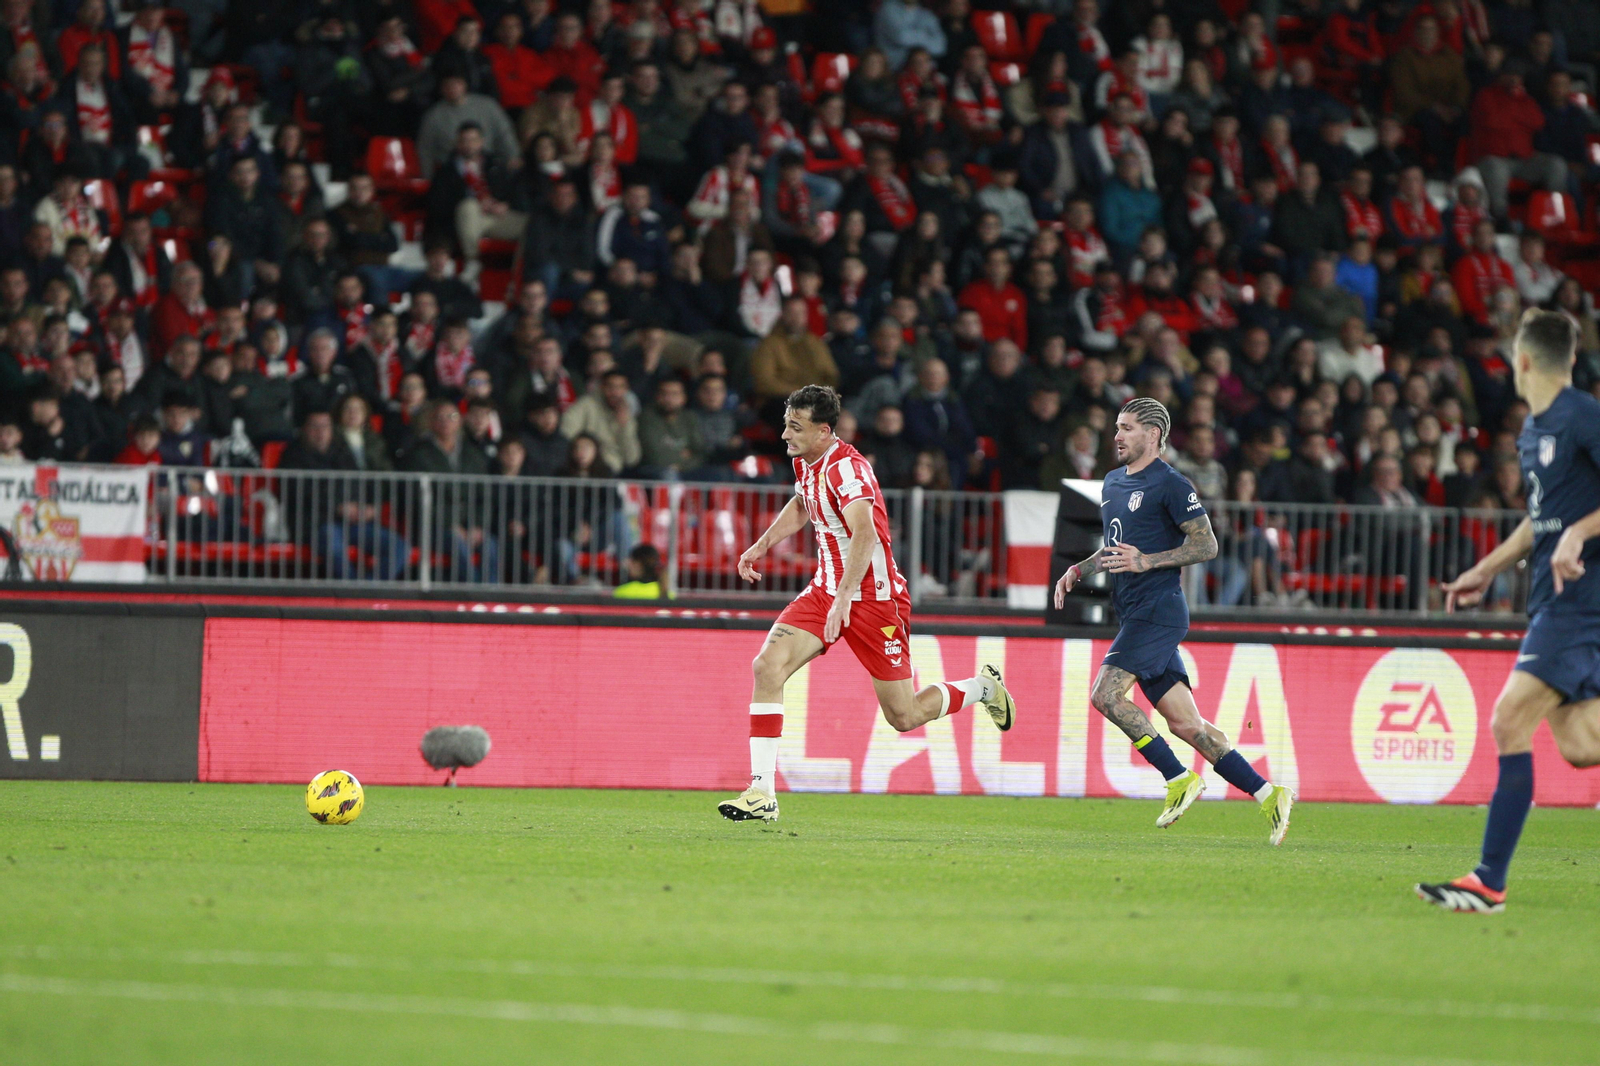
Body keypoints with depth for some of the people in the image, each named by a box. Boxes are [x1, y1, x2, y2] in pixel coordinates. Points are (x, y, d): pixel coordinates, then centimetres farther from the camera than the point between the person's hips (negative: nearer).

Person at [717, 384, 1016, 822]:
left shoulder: (846, 469, -24)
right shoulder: (805, 462, 4)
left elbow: (865, 534, -39)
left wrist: (844, 598, -49)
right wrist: (762, 545, 22)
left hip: (873, 596, -8)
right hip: (826, 587, 8)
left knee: (903, 716, 2)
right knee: (767, 666, -15)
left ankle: (983, 687, 32)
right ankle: (762, 793, -16)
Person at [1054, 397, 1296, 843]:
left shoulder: (1171, 485, -8)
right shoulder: (1114, 483, 19)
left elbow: (1207, 545, -11)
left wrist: (1147, 561, -18)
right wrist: (1078, 570, 15)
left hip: (1158, 610, -9)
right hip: (1136, 616, 9)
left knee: (1105, 695, -18)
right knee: (1186, 724, 2)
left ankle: (1180, 779, -9)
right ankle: (1267, 794, 5)